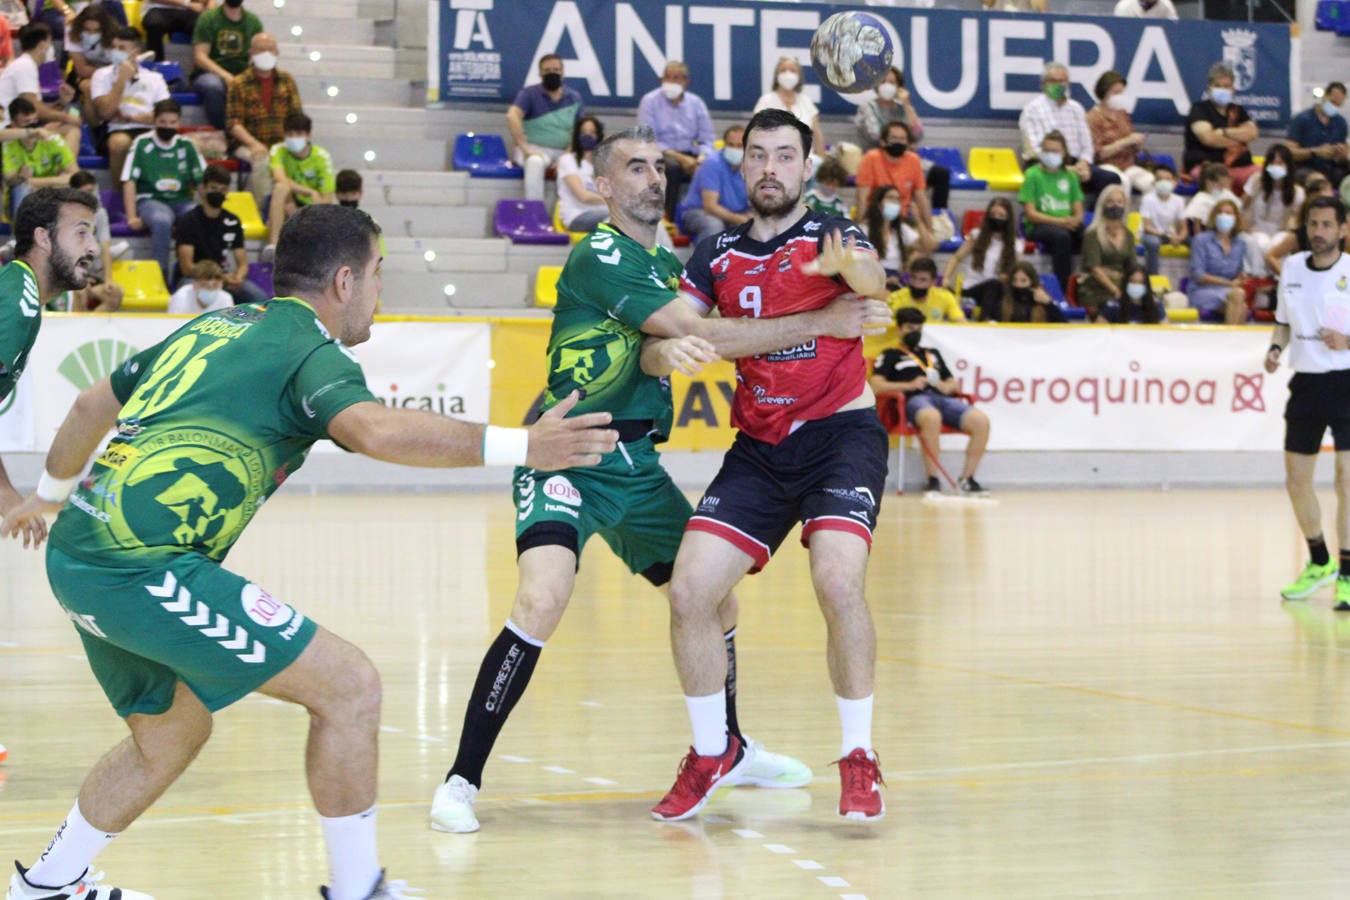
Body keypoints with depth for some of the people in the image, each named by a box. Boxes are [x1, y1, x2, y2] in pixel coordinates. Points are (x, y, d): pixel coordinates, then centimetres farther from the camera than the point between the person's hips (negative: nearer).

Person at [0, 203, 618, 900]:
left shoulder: (211, 326, 22)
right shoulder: (309, 350, -4)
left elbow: (93, 405, 33)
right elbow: (378, 431, -26)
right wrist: (519, 446, -28)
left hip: (77, 554, 9)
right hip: (143, 565, -9)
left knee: (172, 733, 27)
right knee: (349, 687, -5)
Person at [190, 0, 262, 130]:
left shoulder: (253, 21, 12)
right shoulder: (208, 18, 2)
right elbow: (199, 57, -6)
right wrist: (226, 76, -22)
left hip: (242, 75, 2)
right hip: (209, 73, -2)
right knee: (214, 87, -40)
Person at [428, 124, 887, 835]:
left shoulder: (668, 264, 14)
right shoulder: (601, 255, -13)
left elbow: (653, 354, -4)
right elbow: (704, 334, -19)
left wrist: (667, 351, -30)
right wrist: (824, 322, -15)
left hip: (636, 465, 9)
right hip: (568, 455, -9)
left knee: (715, 597, 13)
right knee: (542, 600, -28)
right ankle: (461, 782, -20)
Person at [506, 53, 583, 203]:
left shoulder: (574, 98, 11)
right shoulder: (529, 94, 2)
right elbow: (512, 117, -14)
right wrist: (525, 148, -23)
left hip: (563, 152, 3)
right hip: (535, 149, -3)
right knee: (535, 162, -38)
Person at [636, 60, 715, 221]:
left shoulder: (696, 102, 9)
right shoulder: (650, 101, -2)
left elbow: (707, 140, 7)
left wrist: (702, 158, -17)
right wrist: (678, 157, -21)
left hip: (689, 155, 3)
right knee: (671, 166, -38)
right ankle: (672, 218, -24)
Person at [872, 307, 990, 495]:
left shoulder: (933, 354, 37)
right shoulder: (890, 355, 21)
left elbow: (953, 384, 32)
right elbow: (876, 386, 5)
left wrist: (948, 387, 6)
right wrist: (909, 385, -8)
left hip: (942, 398, 5)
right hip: (915, 400, -5)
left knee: (981, 421, -25)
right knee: (932, 417, -44)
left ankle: (966, 480, -19)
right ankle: (932, 480, -38)